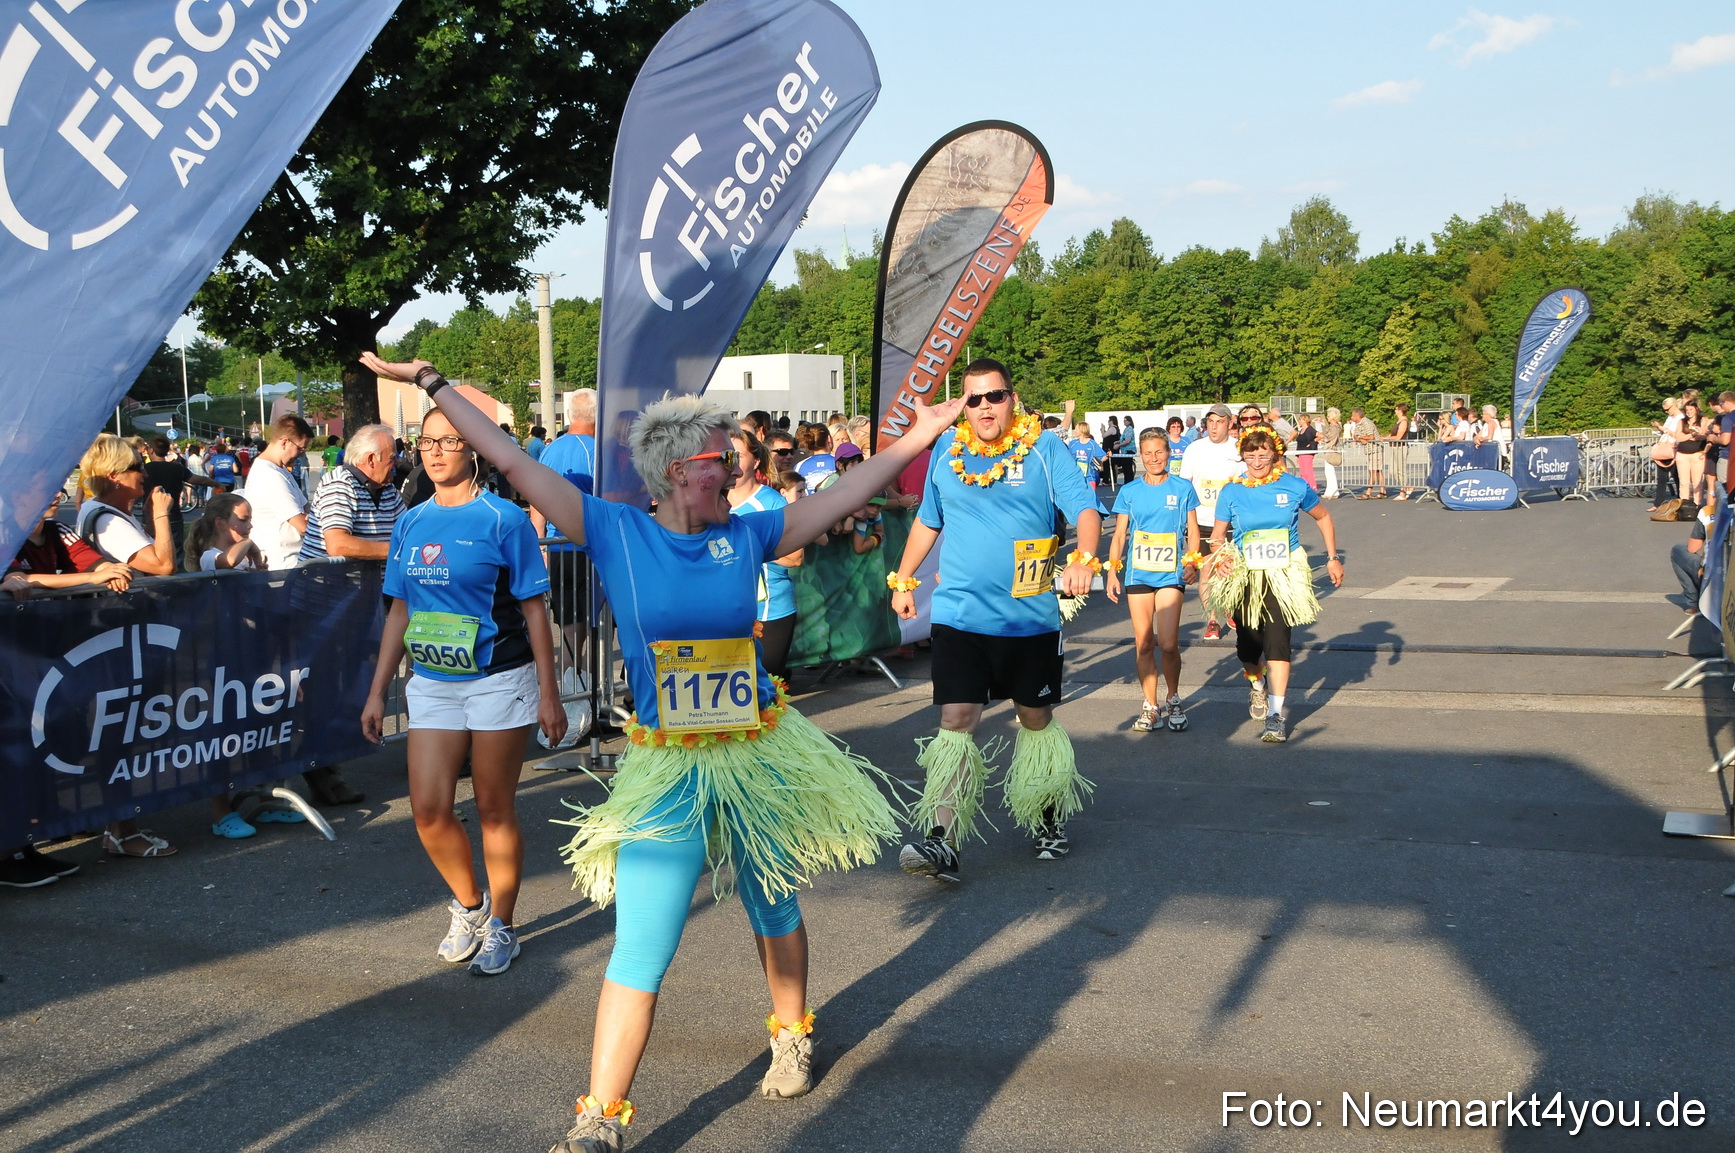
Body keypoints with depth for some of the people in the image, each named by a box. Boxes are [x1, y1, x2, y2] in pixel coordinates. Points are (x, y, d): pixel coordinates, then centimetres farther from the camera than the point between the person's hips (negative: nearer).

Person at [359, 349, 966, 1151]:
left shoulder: (745, 536, 1)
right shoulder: (616, 534, -6)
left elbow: (844, 494, 7)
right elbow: (514, 463, -6)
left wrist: (911, 442, 8)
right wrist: (433, 384, -6)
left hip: (760, 756, 3)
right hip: (666, 770, -2)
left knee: (776, 912, 18)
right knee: (639, 948, -4)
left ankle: (791, 1036, 45)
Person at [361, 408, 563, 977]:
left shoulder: (503, 519, -7)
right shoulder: (410, 523, 8)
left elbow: (534, 609, -6)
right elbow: (400, 612, 13)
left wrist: (549, 694, -9)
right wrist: (378, 692, 11)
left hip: (498, 680, -4)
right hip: (432, 683, 4)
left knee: (494, 809, 4)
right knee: (429, 809, -1)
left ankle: (501, 926, 21)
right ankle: (469, 904, 25)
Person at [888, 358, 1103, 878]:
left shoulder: (1044, 447, -3)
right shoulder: (946, 450, 6)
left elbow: (1085, 508, -12)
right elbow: (927, 521, 19)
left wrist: (1084, 558, -30)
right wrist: (903, 580, 20)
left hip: (1032, 616, 0)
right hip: (959, 614, 1)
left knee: (1036, 716, 15)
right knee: (956, 720, -10)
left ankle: (1047, 816, 35)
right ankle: (942, 842, -13)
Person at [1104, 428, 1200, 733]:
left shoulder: (1183, 488, 4)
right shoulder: (1129, 492, 7)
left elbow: (1193, 531, 7)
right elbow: (1119, 535, 10)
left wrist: (1192, 563, -7)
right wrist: (1111, 571, 2)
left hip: (1171, 574, -2)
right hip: (1138, 574, 2)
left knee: (1168, 643, -11)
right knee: (1143, 644, 2)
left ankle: (1173, 699, 13)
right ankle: (1150, 707, 13)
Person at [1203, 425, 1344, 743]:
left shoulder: (1294, 487, -2)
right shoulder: (1232, 492, -1)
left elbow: (1323, 517, 14)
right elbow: (1217, 535, 6)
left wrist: (1332, 558, 12)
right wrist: (1221, 557, -15)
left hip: (1284, 576, -2)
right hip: (1244, 576, 2)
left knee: (1277, 640, -14)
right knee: (1247, 645, 7)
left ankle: (1276, 715, -10)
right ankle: (1257, 685, 42)